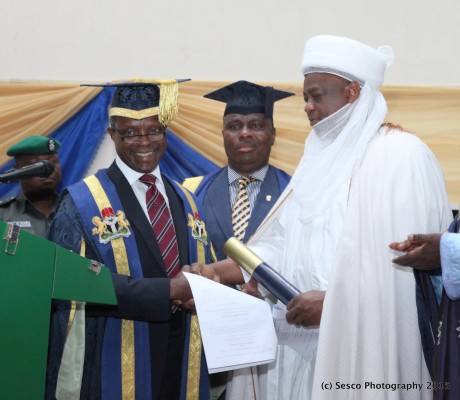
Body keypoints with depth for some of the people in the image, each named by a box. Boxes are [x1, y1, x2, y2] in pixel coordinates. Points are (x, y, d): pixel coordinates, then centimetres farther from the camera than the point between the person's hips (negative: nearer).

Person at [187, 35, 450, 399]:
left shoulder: (400, 154, -10)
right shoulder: (324, 156, 14)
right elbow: (284, 243, 10)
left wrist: (335, 300, -22)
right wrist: (217, 271, 0)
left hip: (363, 340, -7)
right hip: (307, 332, 7)